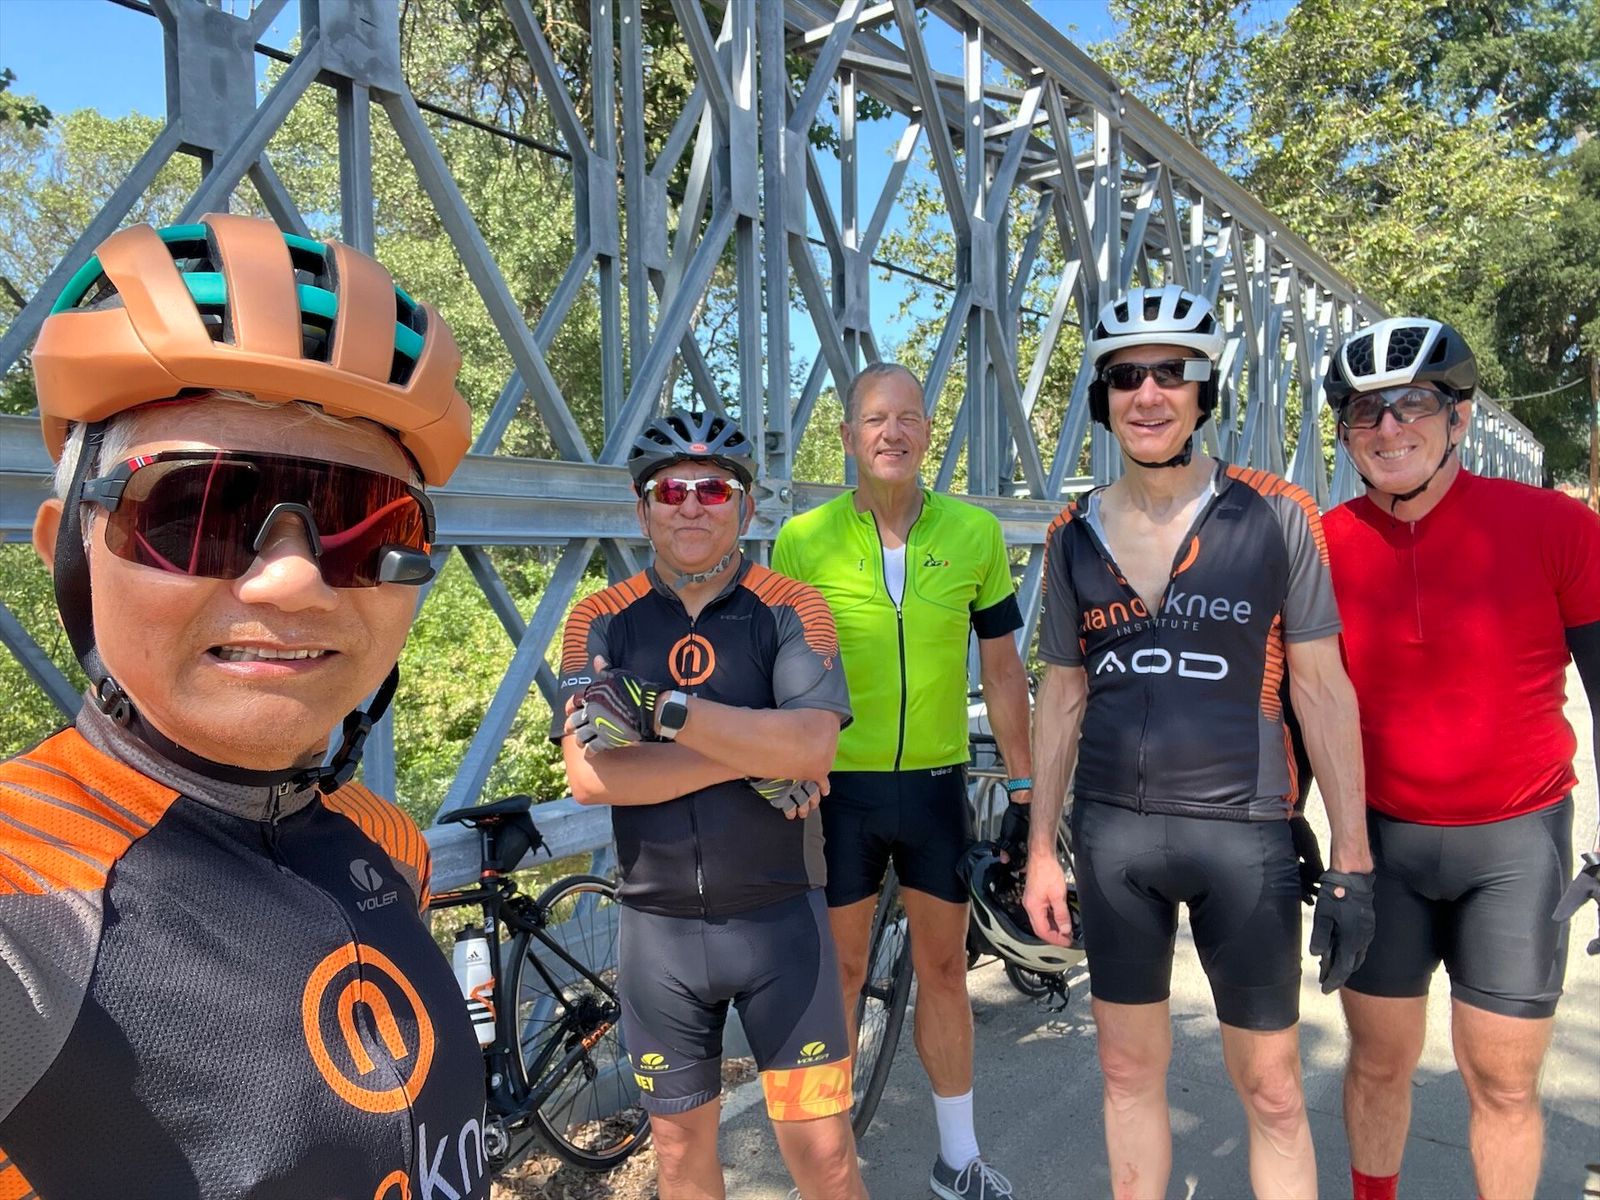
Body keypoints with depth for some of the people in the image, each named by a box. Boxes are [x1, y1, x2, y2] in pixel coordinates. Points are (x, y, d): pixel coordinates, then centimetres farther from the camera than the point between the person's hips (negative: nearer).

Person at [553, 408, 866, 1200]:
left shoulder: (790, 609, -5)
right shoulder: (601, 620, -2)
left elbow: (811, 748, -20)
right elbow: (589, 774, -14)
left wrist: (664, 710, -25)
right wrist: (755, 756, -19)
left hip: (779, 918, -1)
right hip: (658, 925, 2)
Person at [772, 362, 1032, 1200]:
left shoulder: (974, 532, -2)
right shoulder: (803, 541, -6)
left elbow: (1002, 668, 5)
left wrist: (1023, 786, 5)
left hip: (937, 784, 2)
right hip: (837, 787, -1)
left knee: (944, 967, 15)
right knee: (838, 973, 12)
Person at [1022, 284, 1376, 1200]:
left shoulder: (1277, 516, -6)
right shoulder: (1075, 534, 2)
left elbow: (1323, 690, -3)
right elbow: (1063, 698, 7)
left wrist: (1352, 861, -5)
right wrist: (1041, 850, 7)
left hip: (1243, 830, -2)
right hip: (1112, 829, 3)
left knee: (1271, 1091, 10)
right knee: (1129, 1070, 16)